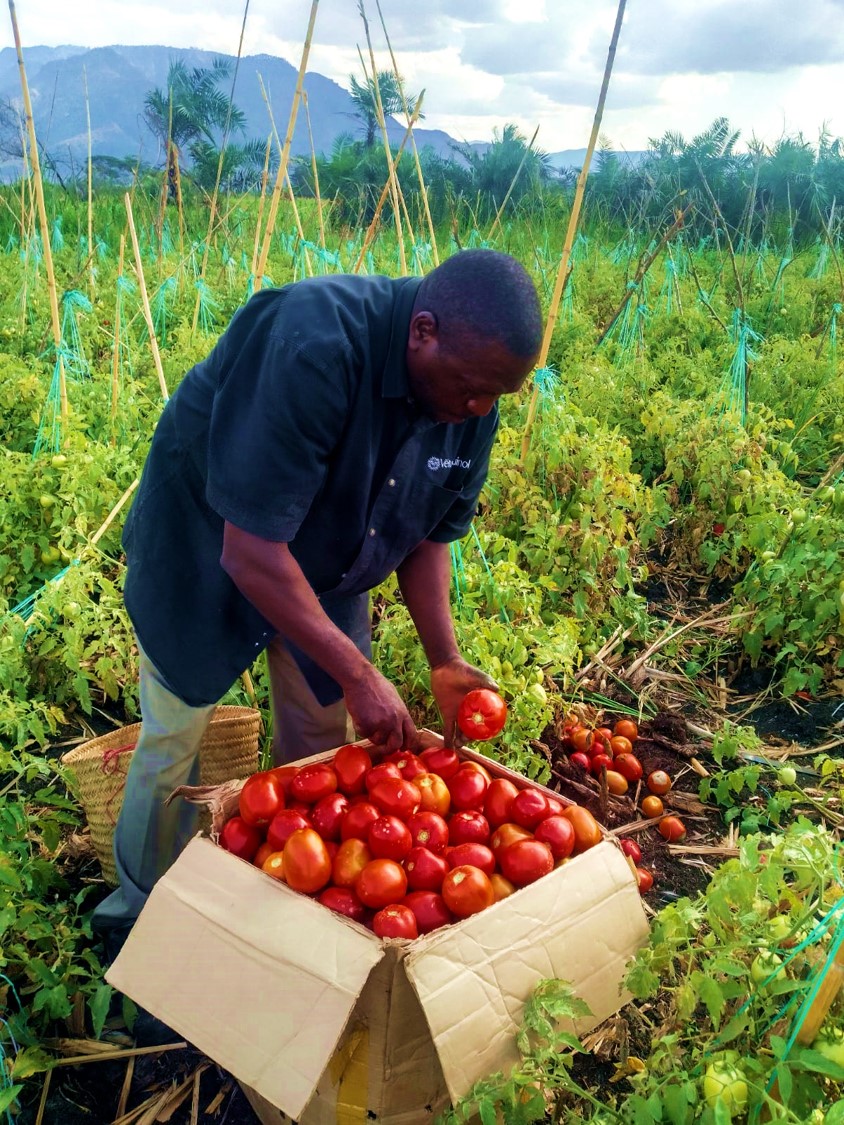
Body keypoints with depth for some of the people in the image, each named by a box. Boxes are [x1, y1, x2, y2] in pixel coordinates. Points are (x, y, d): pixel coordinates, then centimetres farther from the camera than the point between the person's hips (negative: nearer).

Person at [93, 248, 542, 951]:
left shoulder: (474, 398, -16)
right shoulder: (312, 347, -38)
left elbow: (430, 535, -3)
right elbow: (250, 552, -37)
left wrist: (445, 661, -14)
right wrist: (358, 674, -33)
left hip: (325, 564, 6)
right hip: (206, 543, -5)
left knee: (323, 742, 10)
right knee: (175, 734, 2)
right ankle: (143, 911, 29)